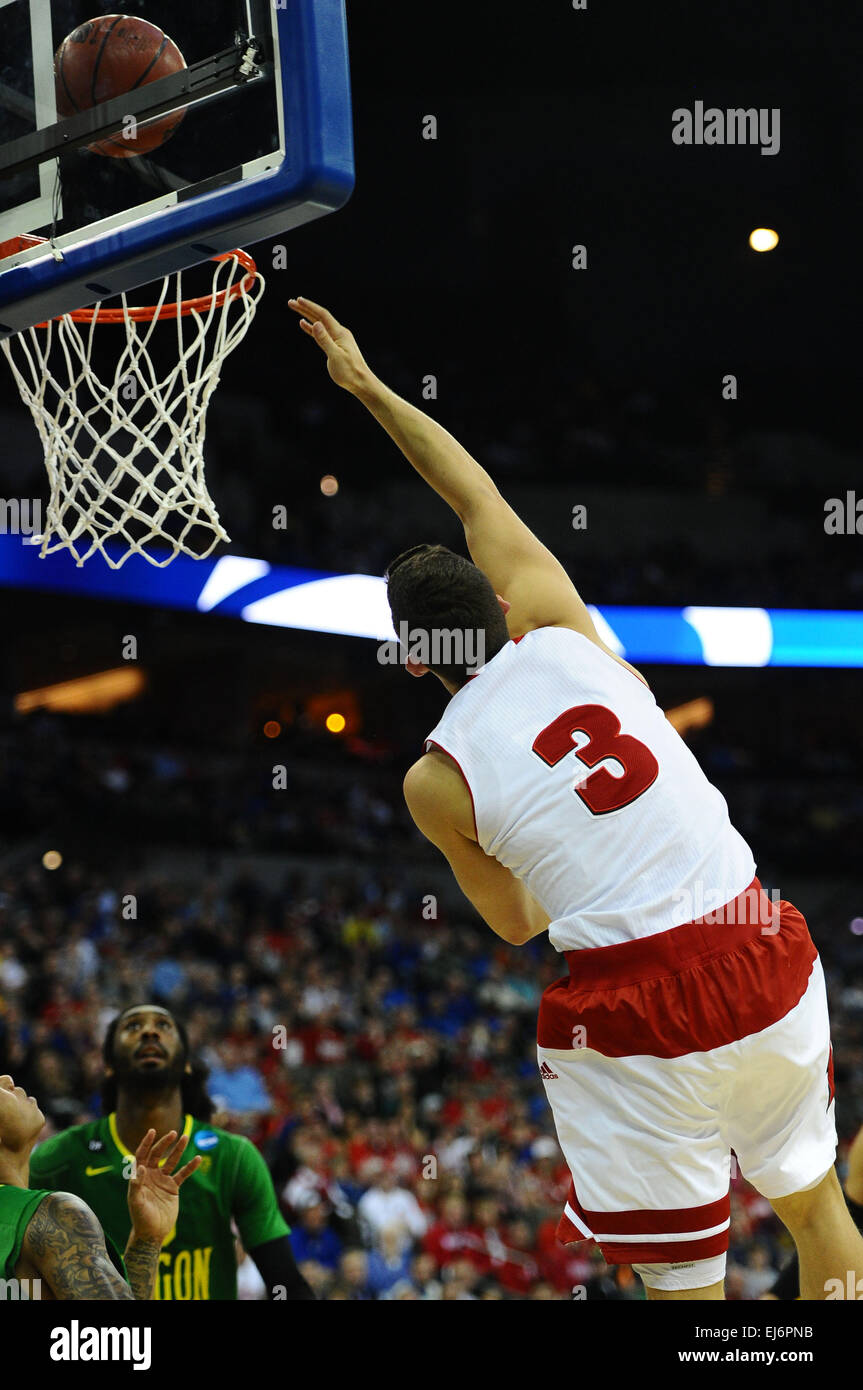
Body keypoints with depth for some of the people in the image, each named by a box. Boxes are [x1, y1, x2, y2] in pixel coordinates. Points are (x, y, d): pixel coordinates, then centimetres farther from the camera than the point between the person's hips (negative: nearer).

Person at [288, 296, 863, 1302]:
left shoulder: (436, 780, -2)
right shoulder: (556, 629, 3)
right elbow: (478, 497, 18)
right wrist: (367, 385, 26)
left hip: (637, 1004, -4)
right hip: (764, 955, 4)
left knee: (681, 1273, 7)